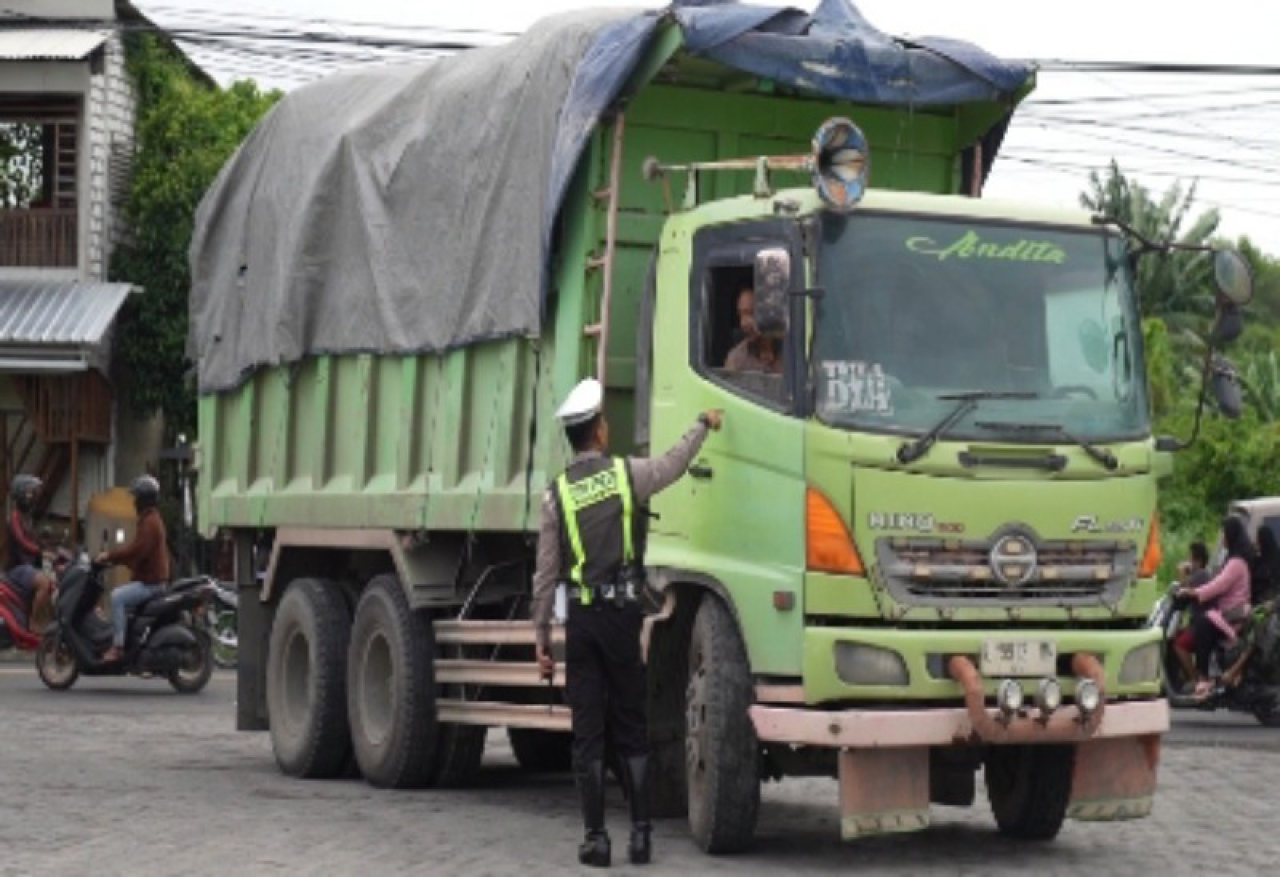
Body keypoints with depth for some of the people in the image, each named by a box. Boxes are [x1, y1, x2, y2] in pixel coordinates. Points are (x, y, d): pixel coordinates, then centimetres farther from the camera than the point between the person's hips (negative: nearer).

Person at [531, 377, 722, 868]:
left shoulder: (556, 495, 0)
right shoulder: (626, 474, -2)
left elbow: (546, 578, 1)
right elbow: (675, 464, 19)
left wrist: (541, 639, 7)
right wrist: (704, 424, 36)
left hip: (580, 619, 0)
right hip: (624, 613, 0)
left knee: (587, 731, 3)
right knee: (630, 727, 7)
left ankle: (596, 837, 1)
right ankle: (640, 833, 4)